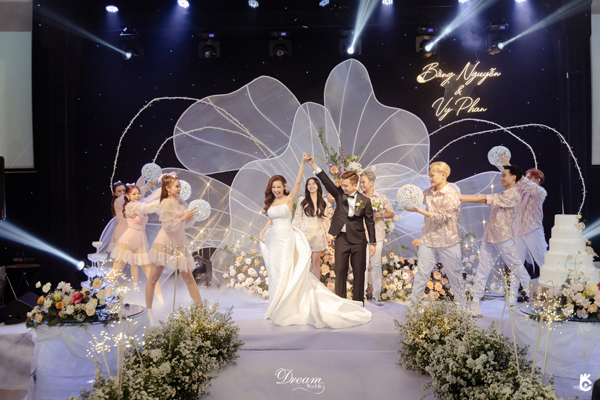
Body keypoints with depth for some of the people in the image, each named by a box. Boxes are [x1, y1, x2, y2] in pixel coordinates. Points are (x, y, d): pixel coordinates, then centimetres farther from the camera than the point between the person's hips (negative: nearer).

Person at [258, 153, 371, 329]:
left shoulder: (289, 199, -5)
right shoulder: (270, 202, 10)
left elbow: (298, 182, -16)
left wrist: (303, 162, -25)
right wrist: (262, 232, 6)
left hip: (286, 238, -6)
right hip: (273, 239, 6)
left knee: (284, 271, -3)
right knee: (274, 272, 11)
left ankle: (283, 308, 8)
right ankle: (277, 305, 25)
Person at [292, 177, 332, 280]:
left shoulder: (324, 202, 9)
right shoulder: (302, 200, 4)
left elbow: (327, 219, 10)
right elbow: (297, 218, 3)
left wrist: (327, 235, 7)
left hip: (318, 234, 2)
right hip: (305, 233, -1)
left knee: (316, 262, 5)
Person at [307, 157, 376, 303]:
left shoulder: (364, 201, -4)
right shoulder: (339, 194, 0)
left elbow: (370, 222, 2)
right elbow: (325, 180, -12)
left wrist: (372, 243, 2)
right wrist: (312, 163, -24)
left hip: (358, 241, -1)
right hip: (342, 239, 1)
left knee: (359, 272, 7)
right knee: (340, 271, 5)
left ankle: (358, 301, 21)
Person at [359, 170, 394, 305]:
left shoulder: (382, 197, 5)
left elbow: (391, 213, 9)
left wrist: (381, 215, -10)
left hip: (377, 235, -1)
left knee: (376, 264, -1)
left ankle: (377, 294, 8)